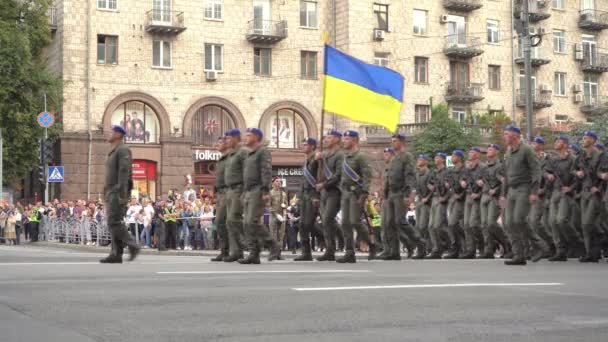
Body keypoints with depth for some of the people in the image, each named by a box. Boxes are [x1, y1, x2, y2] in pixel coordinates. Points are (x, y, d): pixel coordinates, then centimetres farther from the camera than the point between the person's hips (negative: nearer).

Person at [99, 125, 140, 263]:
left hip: (119, 193, -10)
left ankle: (132, 246, -9)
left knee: (114, 222, -15)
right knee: (114, 223, 3)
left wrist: (122, 195, -25)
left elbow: (124, 173, -18)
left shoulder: (123, 150, -9)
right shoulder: (114, 152, 22)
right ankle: (116, 254, 0)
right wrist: (108, 196, 21)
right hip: (112, 193, 10)